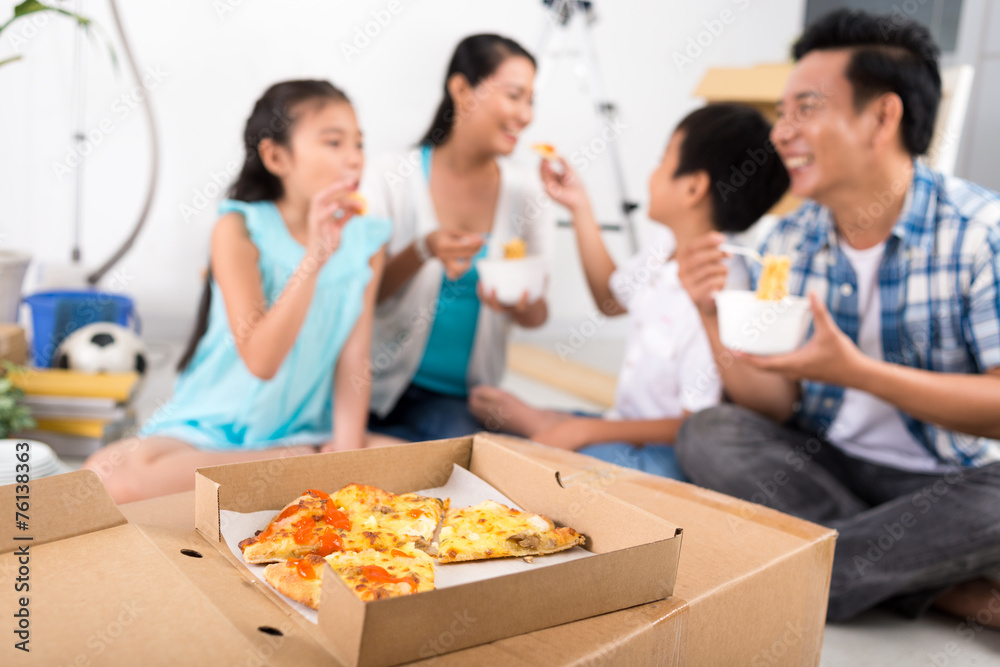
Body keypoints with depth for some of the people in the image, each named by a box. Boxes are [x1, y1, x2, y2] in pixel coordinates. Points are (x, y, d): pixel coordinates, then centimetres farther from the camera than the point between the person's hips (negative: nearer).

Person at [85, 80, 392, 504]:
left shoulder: (366, 241, 2)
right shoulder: (239, 229, -10)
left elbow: (353, 358, -2)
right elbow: (260, 360, -22)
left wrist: (348, 445, -17)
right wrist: (316, 255, -29)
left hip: (304, 432, 1)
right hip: (214, 427, 0)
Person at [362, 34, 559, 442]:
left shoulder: (527, 193, 4)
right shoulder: (391, 180, -5)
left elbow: (538, 314, 7)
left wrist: (518, 305, -17)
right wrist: (423, 252, -23)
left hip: (471, 394, 2)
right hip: (390, 391, -2)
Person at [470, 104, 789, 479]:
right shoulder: (668, 248, 0)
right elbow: (611, 300, 22)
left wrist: (590, 431, -21)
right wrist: (579, 208, 18)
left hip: (665, 457, -9)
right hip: (629, 427, 9)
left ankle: (536, 423, -4)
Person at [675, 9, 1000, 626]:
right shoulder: (788, 245, -1)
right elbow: (776, 409, -4)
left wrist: (856, 371, -29)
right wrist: (717, 320, -21)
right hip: (824, 465, 4)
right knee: (708, 434, -20)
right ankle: (937, 585, -15)